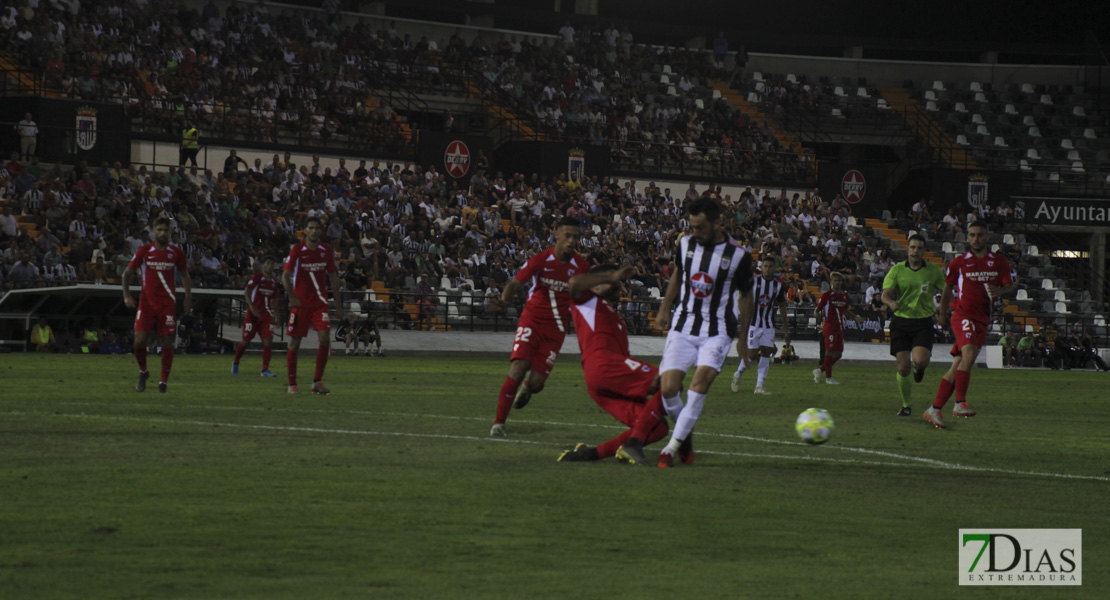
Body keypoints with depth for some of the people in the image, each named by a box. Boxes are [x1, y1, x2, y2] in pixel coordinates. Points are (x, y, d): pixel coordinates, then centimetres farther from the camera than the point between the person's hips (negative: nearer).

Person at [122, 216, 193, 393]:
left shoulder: (176, 253, 5)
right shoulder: (144, 251, 3)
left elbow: (185, 276, 17)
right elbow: (127, 273, 8)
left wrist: (188, 298, 9)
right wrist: (126, 294, -5)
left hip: (168, 304, 0)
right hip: (146, 302, 0)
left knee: (167, 342, -4)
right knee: (140, 340, -10)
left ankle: (163, 382, 5)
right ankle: (143, 372, 15)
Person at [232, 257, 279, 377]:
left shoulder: (274, 281, 10)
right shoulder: (256, 278, -7)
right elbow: (247, 292, -14)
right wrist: (252, 308, -25)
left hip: (266, 315, 4)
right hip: (253, 313, -4)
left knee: (268, 341, -10)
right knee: (246, 341, 2)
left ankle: (265, 369, -9)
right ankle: (235, 363, 25)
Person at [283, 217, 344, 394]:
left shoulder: (326, 251, 5)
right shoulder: (297, 250, -6)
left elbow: (333, 277, 14)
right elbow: (285, 275, -9)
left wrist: (338, 303, 11)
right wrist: (291, 296, -25)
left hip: (320, 304, 2)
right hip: (300, 303, -2)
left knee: (325, 338, -13)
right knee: (294, 343, 0)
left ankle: (317, 381, -5)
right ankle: (292, 384, 11)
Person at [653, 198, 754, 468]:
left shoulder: (738, 255, -9)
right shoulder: (685, 244, 0)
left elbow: (746, 296, 4)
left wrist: (743, 338, 7)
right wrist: (664, 309, 20)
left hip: (717, 331, -3)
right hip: (683, 325, 3)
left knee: (700, 384, -23)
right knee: (668, 389, -11)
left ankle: (672, 446, -14)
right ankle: (686, 435, 17)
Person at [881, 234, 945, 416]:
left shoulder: (934, 271, 2)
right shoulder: (897, 270, 1)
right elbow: (885, 294, -5)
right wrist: (891, 303, -28)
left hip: (924, 321, -1)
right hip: (901, 321, 1)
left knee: (920, 360, -22)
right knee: (903, 367, -4)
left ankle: (920, 367, 17)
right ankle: (906, 405, 14)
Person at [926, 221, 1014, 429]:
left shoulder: (999, 262, 10)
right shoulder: (958, 263, 3)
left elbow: (1009, 285, 7)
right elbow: (947, 288, 14)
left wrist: (1001, 290, -16)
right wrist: (943, 315, 19)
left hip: (982, 320, 4)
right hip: (963, 315, -4)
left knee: (958, 366, 4)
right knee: (969, 353, -27)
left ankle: (935, 409, 9)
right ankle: (960, 403, -30)